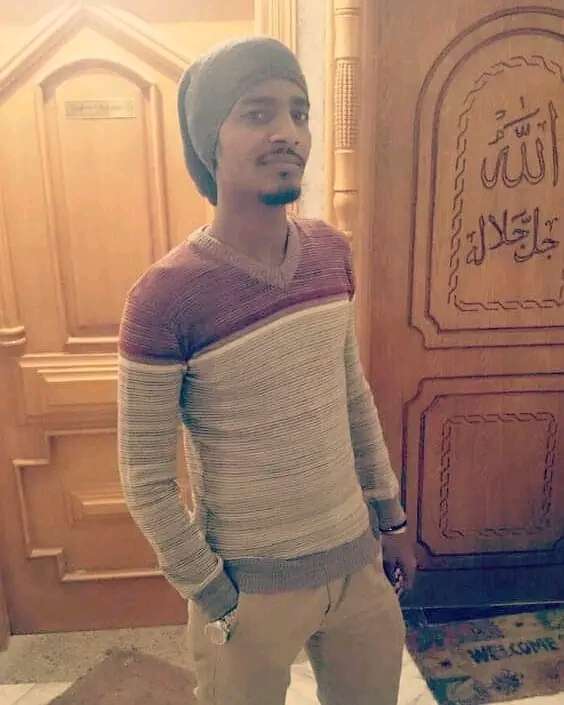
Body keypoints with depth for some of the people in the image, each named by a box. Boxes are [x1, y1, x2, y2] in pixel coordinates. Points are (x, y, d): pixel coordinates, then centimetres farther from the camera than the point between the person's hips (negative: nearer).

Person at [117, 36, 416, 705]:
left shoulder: (333, 253, -5)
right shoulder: (164, 296, -22)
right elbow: (146, 482, -14)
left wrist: (390, 515, 11)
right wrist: (215, 598, -7)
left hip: (357, 557, 5)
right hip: (250, 582, -4)